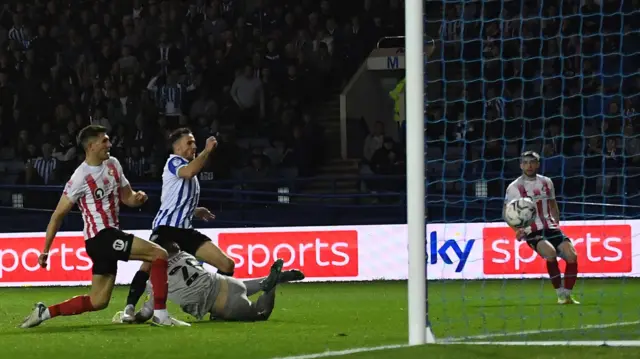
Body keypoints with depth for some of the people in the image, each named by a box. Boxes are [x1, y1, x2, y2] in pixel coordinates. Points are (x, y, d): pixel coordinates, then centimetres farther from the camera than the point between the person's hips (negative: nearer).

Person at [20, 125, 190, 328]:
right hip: (100, 237, -9)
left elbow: (127, 197, 20)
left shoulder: (113, 164, 10)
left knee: (98, 302, 8)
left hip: (111, 235, 9)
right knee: (159, 254, -17)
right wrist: (45, 250, -8)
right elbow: (58, 215, -8)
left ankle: (44, 312, 13)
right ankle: (160, 314, -16)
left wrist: (138, 197, -5)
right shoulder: (81, 177, -13)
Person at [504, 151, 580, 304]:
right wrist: (517, 229, -17)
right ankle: (560, 295, -21)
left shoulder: (546, 182, 10)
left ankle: (568, 294, 0)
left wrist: (557, 223, 13)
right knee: (550, 253, -32)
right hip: (532, 232, -5)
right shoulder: (514, 187, -4)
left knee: (571, 255, -14)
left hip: (550, 228, 5)